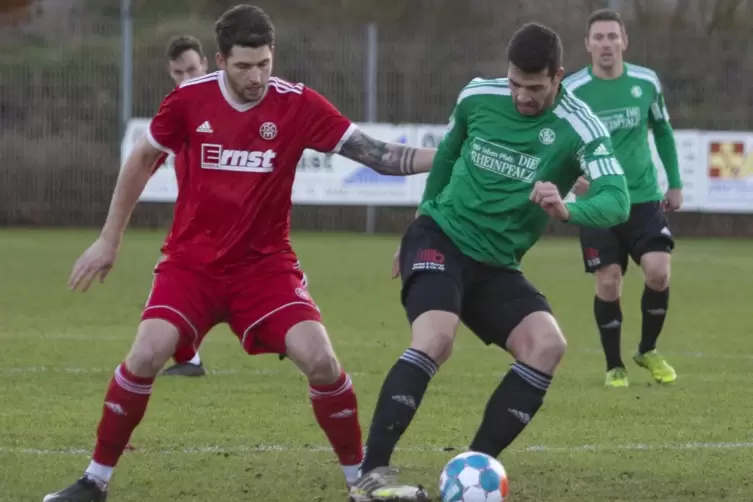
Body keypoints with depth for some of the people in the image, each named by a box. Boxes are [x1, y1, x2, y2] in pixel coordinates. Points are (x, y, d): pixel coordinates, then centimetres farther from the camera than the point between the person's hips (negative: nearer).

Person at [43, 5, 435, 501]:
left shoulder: (297, 104, -10)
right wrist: (109, 241, 12)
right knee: (147, 354, -21)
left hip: (266, 265, 0)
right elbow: (142, 160, 8)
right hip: (192, 263, 0)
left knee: (320, 360, -19)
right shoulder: (189, 100, -9)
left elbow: (377, 153, -11)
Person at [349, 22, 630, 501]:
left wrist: (567, 209, -48)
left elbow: (617, 201, -28)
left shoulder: (578, 128, -13)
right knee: (436, 338, -28)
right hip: (441, 238, -2)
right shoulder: (477, 96, -5)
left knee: (548, 345, -20)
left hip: (496, 264, 2)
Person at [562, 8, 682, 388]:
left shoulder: (646, 83, 0)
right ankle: (614, 366, 12)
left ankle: (648, 351, 11)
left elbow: (663, 131, 14)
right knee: (608, 283, -7)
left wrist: (675, 183, 15)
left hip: (644, 198, 2)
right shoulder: (571, 91, -9)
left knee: (658, 272, -13)